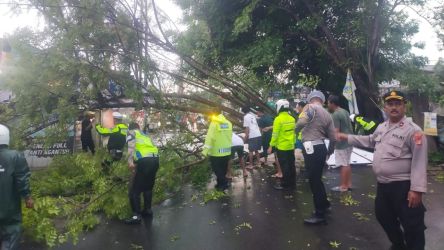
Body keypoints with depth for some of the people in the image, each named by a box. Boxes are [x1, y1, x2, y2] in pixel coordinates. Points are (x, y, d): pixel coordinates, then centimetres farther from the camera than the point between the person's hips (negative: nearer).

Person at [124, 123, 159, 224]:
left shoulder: (131, 132, 14)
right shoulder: (145, 136, 33)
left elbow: (131, 145, -7)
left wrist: (130, 161, -17)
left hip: (144, 160, -7)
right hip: (155, 159, 7)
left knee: (134, 189, 2)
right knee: (148, 186, 24)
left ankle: (136, 215, 2)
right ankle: (148, 210, 32)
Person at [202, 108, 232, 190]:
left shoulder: (214, 123, -14)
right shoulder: (228, 123, 6)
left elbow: (210, 137, -20)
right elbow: (230, 136, 9)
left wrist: (205, 149, -21)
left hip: (216, 151, -6)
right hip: (226, 150, 7)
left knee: (217, 168, 7)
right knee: (223, 169, 19)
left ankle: (223, 184, 6)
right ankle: (221, 183, 29)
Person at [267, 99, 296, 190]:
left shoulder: (278, 119, -16)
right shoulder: (292, 119, 4)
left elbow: (275, 134, -17)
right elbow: (293, 133, 12)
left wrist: (271, 146, -11)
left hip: (282, 147, -7)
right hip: (290, 146, 7)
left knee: (284, 166, 0)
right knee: (291, 165, 14)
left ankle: (285, 184, 8)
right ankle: (292, 182, 23)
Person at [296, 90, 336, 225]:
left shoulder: (310, 107, -5)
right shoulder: (327, 115, 16)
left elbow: (301, 122, -23)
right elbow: (333, 137, 14)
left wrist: (296, 130, -1)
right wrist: (329, 151, 30)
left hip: (311, 148, -8)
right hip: (321, 148, 8)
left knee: (314, 181, 0)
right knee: (317, 179, 22)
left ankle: (320, 214, 9)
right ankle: (324, 205, 37)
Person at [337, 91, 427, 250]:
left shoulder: (413, 130, -15)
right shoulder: (381, 127, 10)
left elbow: (419, 162, -19)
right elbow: (370, 141, 31)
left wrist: (417, 189, -22)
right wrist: (347, 138, 28)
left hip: (403, 186, -8)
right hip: (383, 184, 8)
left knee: (412, 226, 2)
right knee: (383, 217, 23)